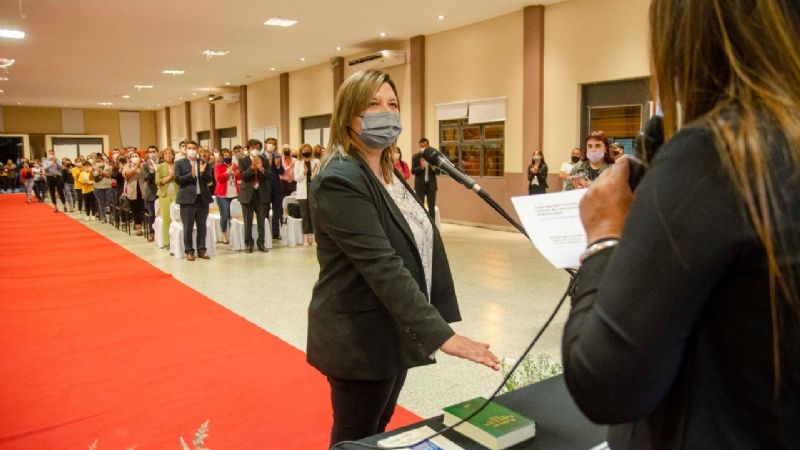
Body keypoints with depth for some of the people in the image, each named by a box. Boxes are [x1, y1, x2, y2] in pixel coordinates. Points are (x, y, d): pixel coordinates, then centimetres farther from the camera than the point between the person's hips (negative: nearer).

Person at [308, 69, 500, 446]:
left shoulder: (388, 174, 10)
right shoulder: (339, 180, -20)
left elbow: (425, 243, 13)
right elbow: (382, 267, -28)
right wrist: (442, 335, -31)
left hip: (393, 333, 9)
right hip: (360, 339, -9)